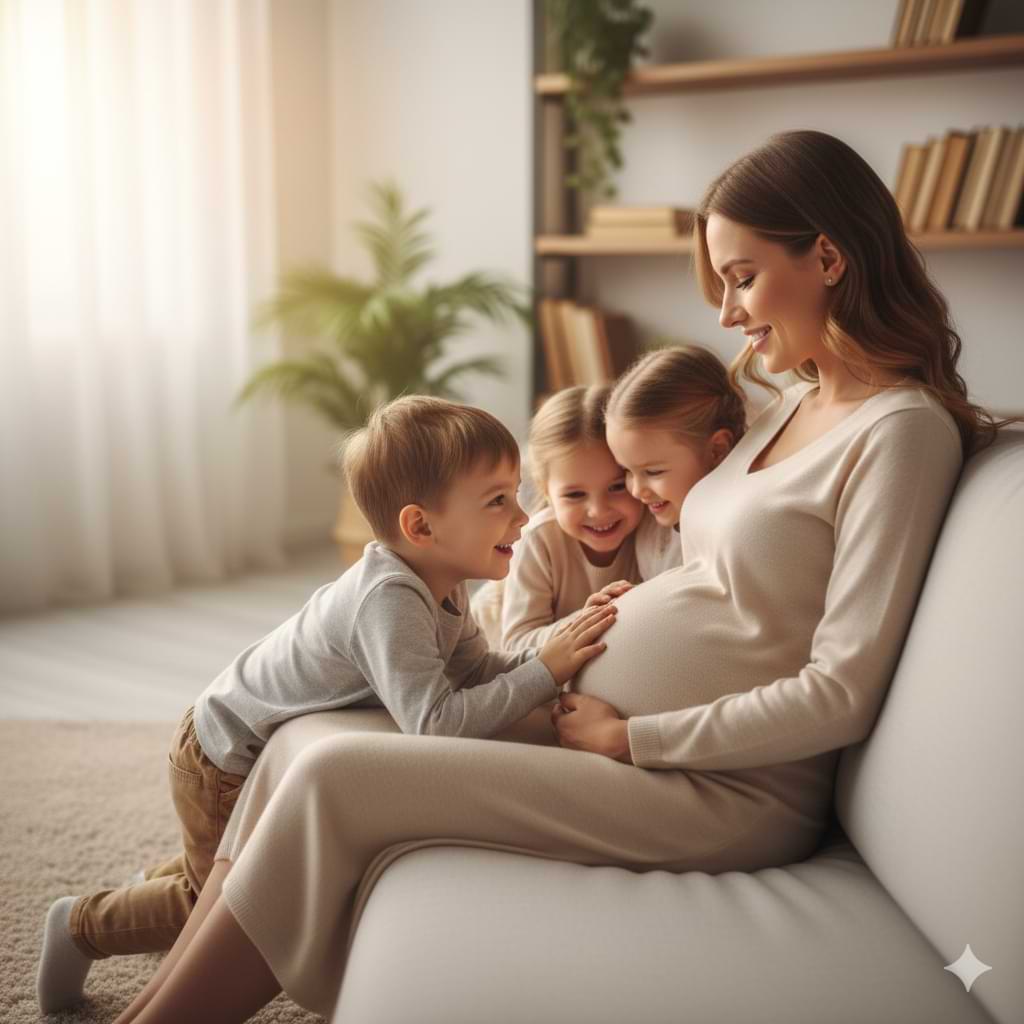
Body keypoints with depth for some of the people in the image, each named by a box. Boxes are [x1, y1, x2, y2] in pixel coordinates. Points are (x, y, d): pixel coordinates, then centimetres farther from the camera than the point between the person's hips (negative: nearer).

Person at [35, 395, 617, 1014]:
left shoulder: (440, 586, -9)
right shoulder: (389, 599, -39)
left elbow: (479, 671, -7)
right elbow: (434, 723, -46)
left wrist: (556, 645, -22)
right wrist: (544, 672, -41)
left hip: (269, 750, 9)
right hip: (225, 765, -9)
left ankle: (164, 886, 50)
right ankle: (85, 925, 29)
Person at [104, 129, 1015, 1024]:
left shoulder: (903, 430, -13)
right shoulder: (794, 405, 13)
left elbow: (840, 696, -17)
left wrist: (630, 737, -14)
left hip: (725, 790, -8)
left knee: (334, 781, -16)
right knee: (295, 755, -3)